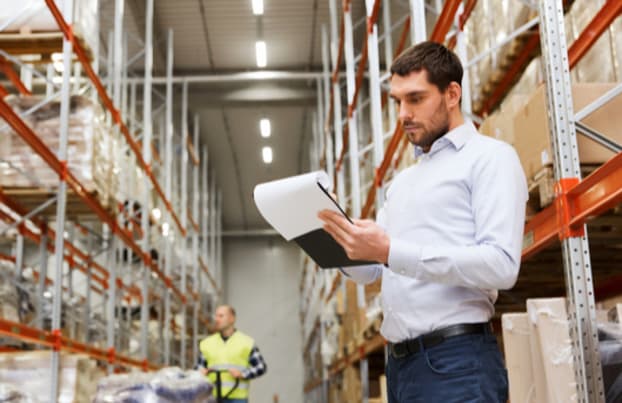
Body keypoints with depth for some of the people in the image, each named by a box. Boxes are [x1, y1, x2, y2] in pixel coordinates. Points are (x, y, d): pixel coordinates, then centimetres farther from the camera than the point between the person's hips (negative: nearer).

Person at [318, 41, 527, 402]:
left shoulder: (490, 157, -3)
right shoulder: (403, 180, 21)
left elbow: (502, 265, -17)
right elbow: (370, 270, 18)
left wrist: (392, 252, -23)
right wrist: (336, 240, -2)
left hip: (457, 360, -7)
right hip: (400, 361, 7)